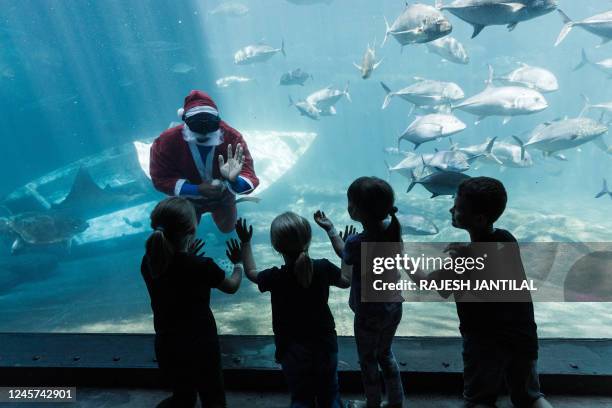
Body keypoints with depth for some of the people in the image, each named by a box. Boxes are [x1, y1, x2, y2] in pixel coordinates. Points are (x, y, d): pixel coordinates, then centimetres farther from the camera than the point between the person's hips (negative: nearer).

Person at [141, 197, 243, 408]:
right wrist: (238, 263, 14)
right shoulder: (202, 266, -23)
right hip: (200, 347, -4)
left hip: (165, 347, 5)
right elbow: (232, 286, -3)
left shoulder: (148, 262, -11)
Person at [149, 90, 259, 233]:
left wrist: (234, 181, -65)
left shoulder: (232, 137, -36)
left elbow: (250, 179, -40)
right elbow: (161, 179, -26)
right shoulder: (168, 140, -35)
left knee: (228, 228, 27)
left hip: (221, 196, 1)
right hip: (189, 196, 0)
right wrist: (197, 189, -39)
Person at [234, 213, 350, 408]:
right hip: (325, 343, 2)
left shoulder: (275, 277, -21)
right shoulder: (323, 268, -17)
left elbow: (251, 272, 2)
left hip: (293, 349, -2)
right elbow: (346, 282, 5)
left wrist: (245, 242, 14)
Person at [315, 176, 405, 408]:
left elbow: (345, 256, -5)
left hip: (369, 314, -6)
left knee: (368, 361, 20)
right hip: (393, 307, 6)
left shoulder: (356, 243, -30)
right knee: (386, 354, 28)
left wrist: (330, 229, 4)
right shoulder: (393, 227, -14)